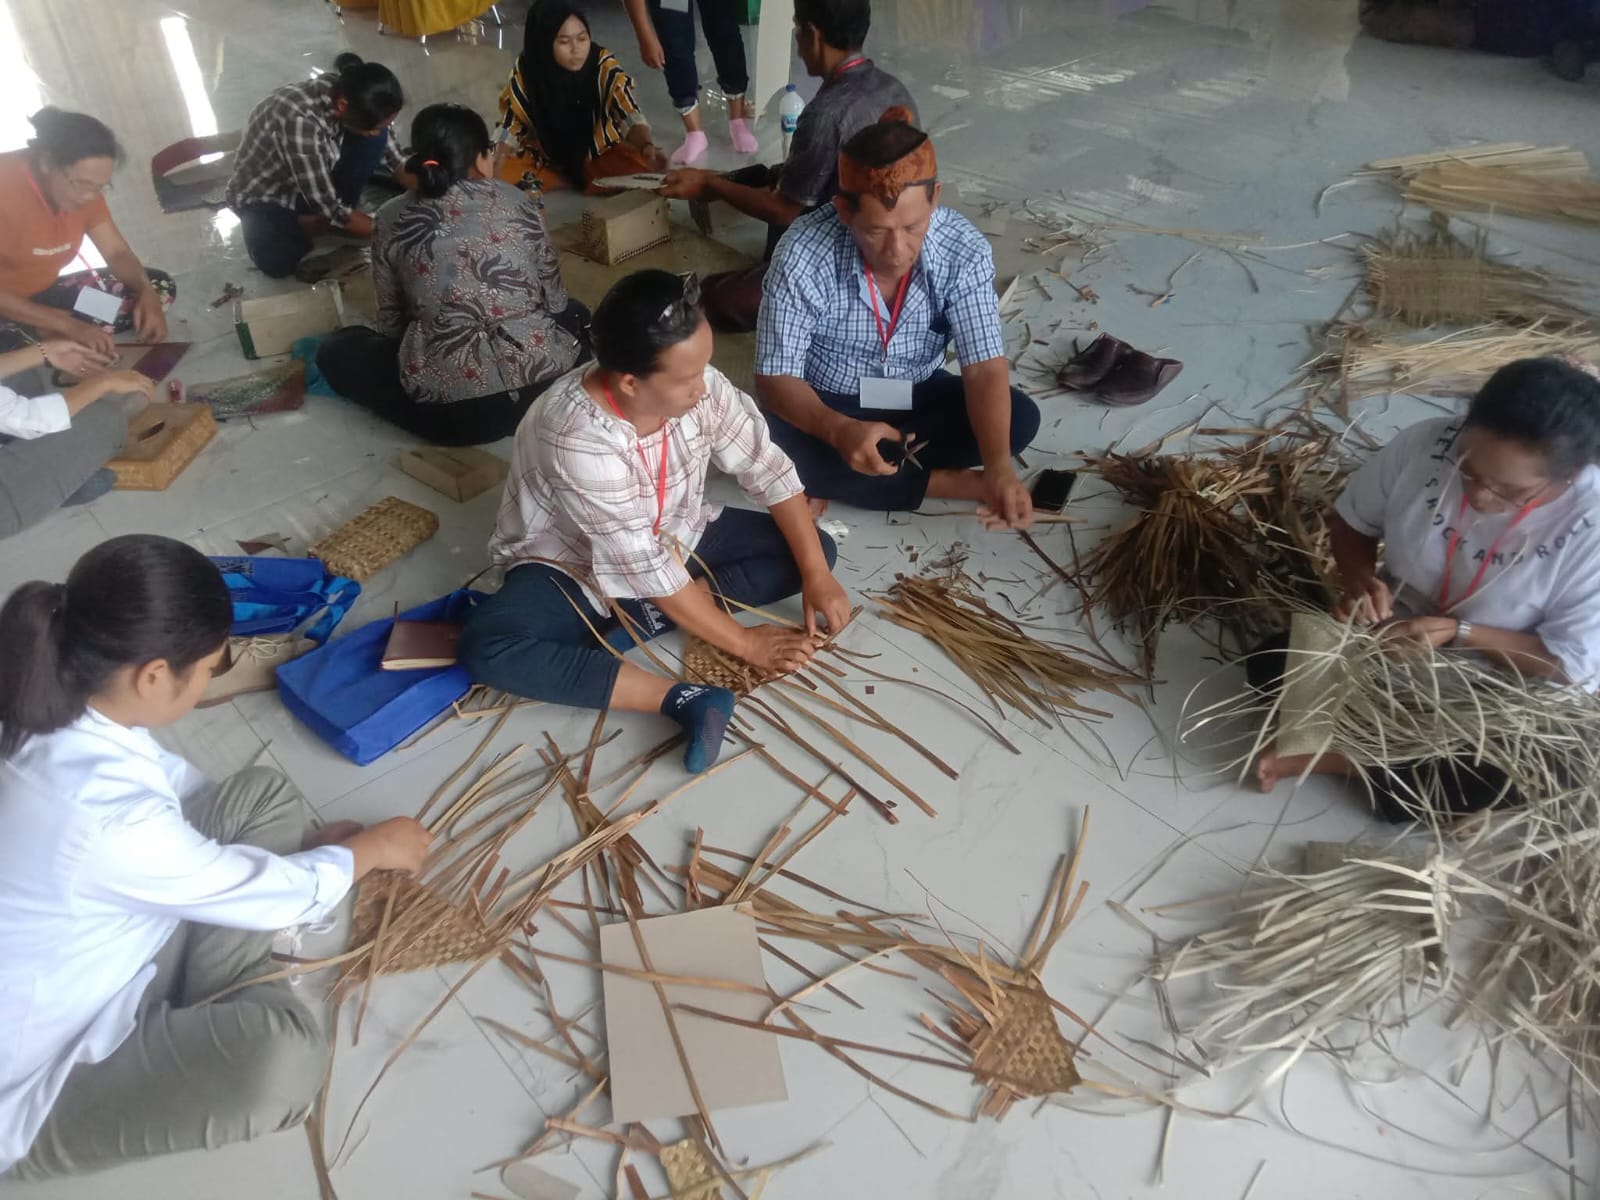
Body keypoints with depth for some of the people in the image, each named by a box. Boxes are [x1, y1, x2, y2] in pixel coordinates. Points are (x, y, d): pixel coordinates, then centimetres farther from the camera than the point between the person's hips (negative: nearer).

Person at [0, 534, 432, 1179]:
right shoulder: (103, 816, -38)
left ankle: (208, 1010, 3)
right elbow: (269, 894, -22)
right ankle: (209, 1025, 1)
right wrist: (372, 848, -3)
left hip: (91, 968, 9)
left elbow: (173, 790, 7)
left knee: (264, 796, -2)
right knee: (285, 1055, -33)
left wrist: (311, 840, 8)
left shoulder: (56, 716, -13)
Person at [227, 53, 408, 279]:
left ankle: (339, 218, -4)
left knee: (376, 142, -20)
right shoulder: (300, 121, -40)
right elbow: (330, 209, -34)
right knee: (278, 264, -32)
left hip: (321, 173, 5)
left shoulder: (347, 92, -21)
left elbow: (389, 153, -4)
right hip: (265, 194, -5)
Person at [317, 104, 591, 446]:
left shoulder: (392, 219, 2)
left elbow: (391, 322, 8)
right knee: (573, 313, 35)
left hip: (447, 411, -2)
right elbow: (555, 300, 10)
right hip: (543, 386, 2)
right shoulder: (517, 202, 3)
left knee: (335, 349, 23)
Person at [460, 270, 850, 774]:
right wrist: (745, 643, -26)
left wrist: (816, 574, -16)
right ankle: (684, 699, -36)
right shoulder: (577, 436, -35)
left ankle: (645, 617, -16)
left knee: (814, 547, -8)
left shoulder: (700, 386, -20)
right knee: (485, 648, -33)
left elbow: (768, 469, -9)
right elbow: (645, 567, -32)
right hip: (574, 565, -5)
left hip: (676, 537, 6)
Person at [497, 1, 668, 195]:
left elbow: (631, 119, -29)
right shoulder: (525, 73, -19)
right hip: (547, 161, 1)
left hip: (598, 155, -1)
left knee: (643, 167, -29)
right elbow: (507, 134, -12)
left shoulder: (604, 65, -22)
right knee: (503, 176, -26)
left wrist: (647, 147, -52)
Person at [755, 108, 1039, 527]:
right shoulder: (803, 254, -29)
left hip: (918, 396, 2)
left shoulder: (964, 249, -23)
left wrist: (998, 465, -43)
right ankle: (960, 484, -18)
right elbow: (775, 376, -25)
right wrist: (840, 431, -46)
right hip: (825, 403, -1)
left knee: (1021, 418, -20)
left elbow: (985, 368, -25)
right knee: (796, 453, -34)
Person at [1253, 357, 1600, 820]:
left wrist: (1458, 632, -31)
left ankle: (1347, 757, -4)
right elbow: (1351, 518, -3)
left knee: (1473, 784, -26)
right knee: (1269, 666, -15)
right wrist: (1360, 578, -23)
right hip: (1390, 628, 3)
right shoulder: (1428, 444, -21)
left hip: (1492, 685, -2)